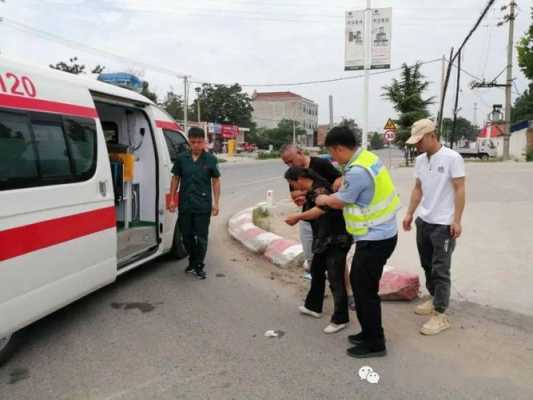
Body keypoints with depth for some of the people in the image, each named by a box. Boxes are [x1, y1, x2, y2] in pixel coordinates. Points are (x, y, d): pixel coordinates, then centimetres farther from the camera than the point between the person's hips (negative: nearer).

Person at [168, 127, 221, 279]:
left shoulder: (210, 159, -3)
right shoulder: (181, 158, 1)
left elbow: (216, 181, 2)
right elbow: (175, 178, 9)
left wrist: (216, 203, -3)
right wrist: (172, 199, 5)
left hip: (203, 205, -2)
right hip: (185, 204, 2)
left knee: (201, 237, 3)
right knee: (187, 236, 13)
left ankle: (199, 266, 18)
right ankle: (192, 261, 35)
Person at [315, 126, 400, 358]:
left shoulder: (357, 171, -25)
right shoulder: (367, 157, 5)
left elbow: (340, 203, -10)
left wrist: (324, 200, 9)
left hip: (375, 239, -10)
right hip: (380, 234, 10)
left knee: (366, 289, 2)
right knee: (358, 282, 18)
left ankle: (375, 344, 16)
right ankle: (369, 333, 31)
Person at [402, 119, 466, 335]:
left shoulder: (452, 158, -13)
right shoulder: (419, 160, 7)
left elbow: (460, 190, -13)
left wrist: (457, 220, -17)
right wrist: (410, 214, 11)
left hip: (444, 224, -7)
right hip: (423, 221, 7)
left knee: (440, 270, -3)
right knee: (427, 265, 17)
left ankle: (440, 315, 4)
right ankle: (435, 299, 34)